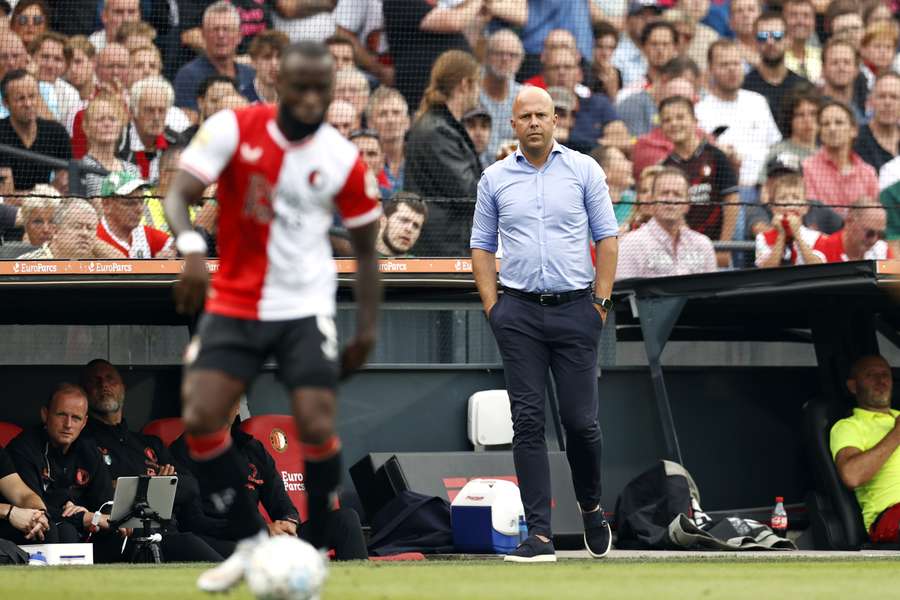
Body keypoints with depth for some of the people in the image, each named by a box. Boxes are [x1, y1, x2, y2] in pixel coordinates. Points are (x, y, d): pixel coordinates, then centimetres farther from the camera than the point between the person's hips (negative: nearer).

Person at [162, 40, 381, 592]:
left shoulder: (343, 159, -7)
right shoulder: (233, 129, -12)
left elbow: (365, 246, 6)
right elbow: (179, 194, -21)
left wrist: (367, 328, 1)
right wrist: (191, 249, -41)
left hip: (305, 308, -1)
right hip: (234, 304, 1)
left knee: (317, 428, -14)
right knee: (200, 419, -11)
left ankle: (313, 554, 5)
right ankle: (250, 541, 9)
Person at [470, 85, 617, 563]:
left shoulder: (584, 170, 5)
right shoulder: (495, 178, 9)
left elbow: (606, 237, 5)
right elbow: (482, 246, 12)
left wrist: (601, 300, -2)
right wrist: (492, 305, 1)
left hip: (575, 309, -1)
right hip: (519, 313, 1)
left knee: (580, 418, -2)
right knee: (528, 421, -4)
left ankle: (590, 506, 26)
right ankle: (539, 535, -6)